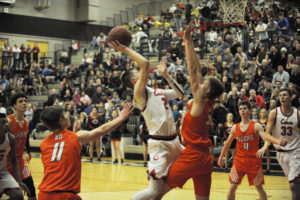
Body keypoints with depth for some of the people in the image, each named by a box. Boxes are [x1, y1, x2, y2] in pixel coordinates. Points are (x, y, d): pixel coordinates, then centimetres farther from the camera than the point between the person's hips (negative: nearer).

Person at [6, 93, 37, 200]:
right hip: (7, 161, -6)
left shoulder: (25, 122, 5)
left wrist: (28, 152, 27)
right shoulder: (9, 121, -18)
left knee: (31, 190, 5)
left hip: (19, 160, 7)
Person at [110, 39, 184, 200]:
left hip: (173, 141, 8)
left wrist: (165, 75, 17)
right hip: (159, 144, -8)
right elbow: (145, 63, -21)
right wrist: (125, 50, -14)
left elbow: (179, 93, 21)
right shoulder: (139, 93, -10)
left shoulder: (158, 92, 15)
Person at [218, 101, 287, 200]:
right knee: (232, 188, -3)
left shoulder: (256, 126, -7)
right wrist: (221, 157, 21)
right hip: (239, 160, 3)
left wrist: (264, 148, -43)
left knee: (259, 188, 7)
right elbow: (227, 143, 17)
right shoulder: (235, 128, 5)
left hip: (254, 160, -2)